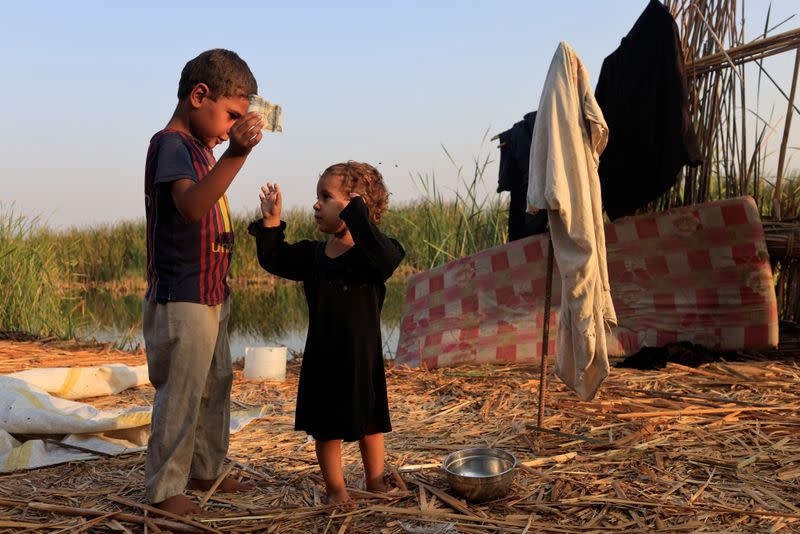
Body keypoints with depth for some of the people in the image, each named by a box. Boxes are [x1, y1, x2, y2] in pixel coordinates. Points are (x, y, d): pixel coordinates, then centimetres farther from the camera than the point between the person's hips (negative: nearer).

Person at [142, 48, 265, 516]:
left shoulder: (199, 148, 14)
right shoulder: (170, 144, -16)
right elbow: (190, 206, -39)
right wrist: (236, 154, -48)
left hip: (212, 294, 10)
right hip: (182, 298, -10)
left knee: (216, 388, 18)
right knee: (180, 395, -2)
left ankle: (204, 471, 32)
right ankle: (165, 487, 11)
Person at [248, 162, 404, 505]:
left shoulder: (370, 251, -13)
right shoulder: (314, 254, 4)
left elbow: (384, 259, -36)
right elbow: (274, 260, 11)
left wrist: (356, 217, -37)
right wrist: (271, 221, -1)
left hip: (361, 356, -4)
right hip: (322, 357, 4)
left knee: (368, 423, 14)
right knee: (325, 427, 10)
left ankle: (375, 481, 33)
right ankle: (335, 488, 26)